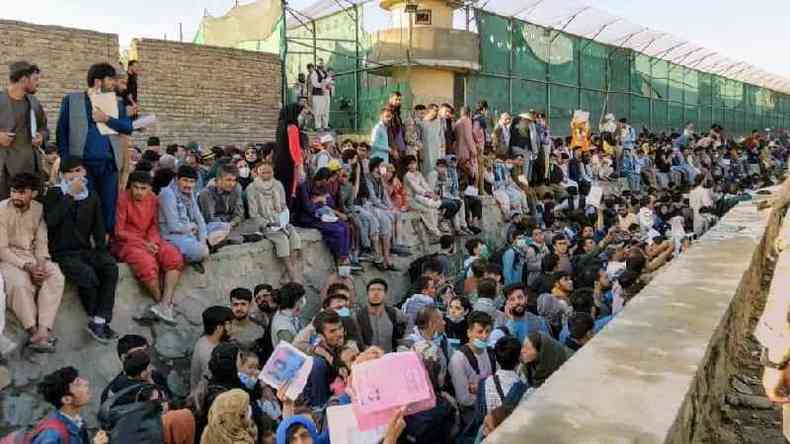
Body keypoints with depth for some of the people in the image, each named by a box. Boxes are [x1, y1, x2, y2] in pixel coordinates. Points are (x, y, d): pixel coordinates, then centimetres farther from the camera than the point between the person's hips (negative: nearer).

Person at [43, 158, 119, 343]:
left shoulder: (92, 196, 13)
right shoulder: (54, 193, 0)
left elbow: (98, 226, 15)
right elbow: (51, 221, -19)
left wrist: (101, 250, 0)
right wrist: (70, 194, -20)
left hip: (86, 250, 4)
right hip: (63, 252, -4)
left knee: (111, 267, -25)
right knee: (87, 273, -31)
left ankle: (99, 321, -25)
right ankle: (95, 319, -9)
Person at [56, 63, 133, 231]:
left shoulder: (117, 103, 14)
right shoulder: (72, 100, 7)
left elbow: (128, 127, 4)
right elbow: (62, 131, 5)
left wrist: (107, 119, -9)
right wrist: (65, 161, -3)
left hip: (110, 164, 2)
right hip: (83, 163, -2)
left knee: (109, 207, 3)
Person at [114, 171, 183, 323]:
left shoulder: (153, 200, 5)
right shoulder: (123, 199, -10)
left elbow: (154, 226, 10)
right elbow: (119, 231, -9)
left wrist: (153, 242, -12)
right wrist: (143, 244, -17)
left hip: (150, 240, 5)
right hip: (127, 242, -5)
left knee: (175, 257, -21)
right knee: (147, 263, -33)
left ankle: (165, 303, -24)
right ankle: (164, 302, -13)